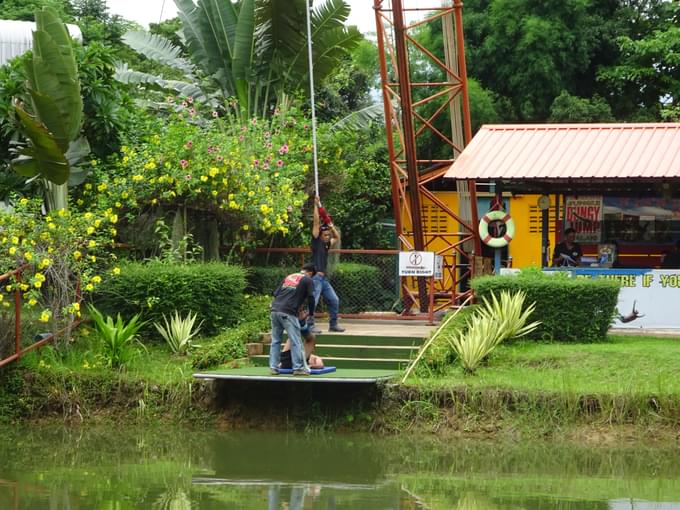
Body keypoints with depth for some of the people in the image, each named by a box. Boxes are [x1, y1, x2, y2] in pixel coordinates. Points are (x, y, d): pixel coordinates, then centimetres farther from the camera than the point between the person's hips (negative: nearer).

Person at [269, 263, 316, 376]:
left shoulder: (288, 277, 24)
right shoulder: (308, 281, 6)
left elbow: (276, 293, 22)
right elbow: (311, 298, 0)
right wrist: (311, 313, 13)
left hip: (275, 310, 6)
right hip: (288, 313, -6)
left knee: (275, 340, 11)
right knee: (295, 342, -1)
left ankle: (273, 367, 10)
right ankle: (298, 368, -2)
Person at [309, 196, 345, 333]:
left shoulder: (327, 244, 17)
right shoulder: (316, 241, -1)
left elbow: (337, 237, 35)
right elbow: (316, 222, -5)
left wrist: (331, 225, 23)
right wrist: (316, 205, -2)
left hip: (324, 278, 8)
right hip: (316, 277, -8)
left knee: (334, 301, 9)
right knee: (313, 302, -12)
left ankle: (333, 324, 17)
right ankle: (310, 325, -11)